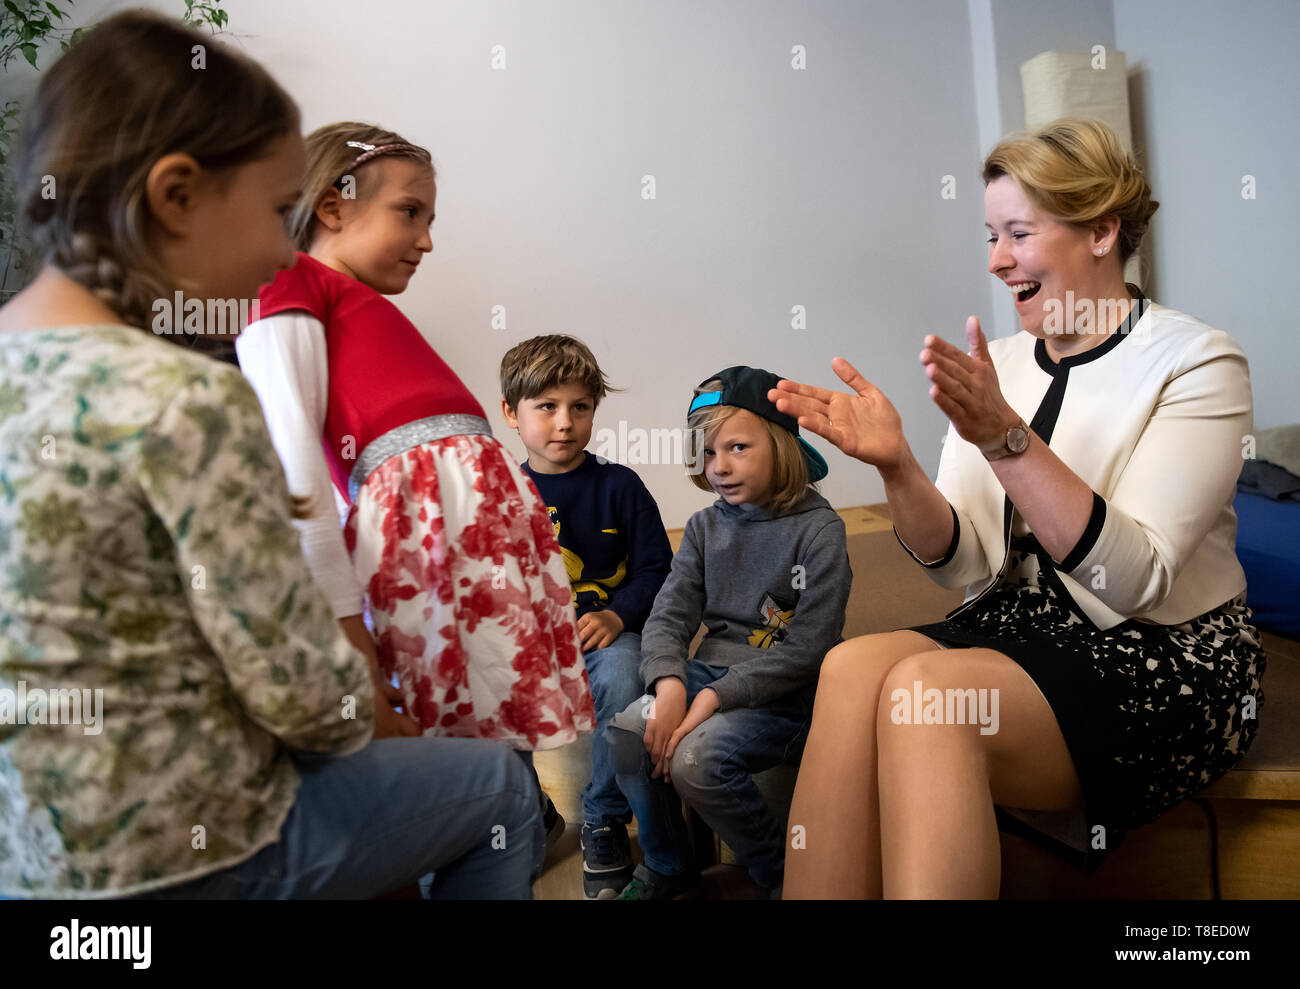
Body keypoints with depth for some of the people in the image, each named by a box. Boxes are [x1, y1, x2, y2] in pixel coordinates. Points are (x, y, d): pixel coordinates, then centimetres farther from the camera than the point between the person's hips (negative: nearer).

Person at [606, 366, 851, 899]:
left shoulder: (818, 529, -8)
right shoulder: (705, 526, 9)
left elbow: (807, 648, -14)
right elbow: (669, 614, 1)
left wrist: (716, 696, -21)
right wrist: (669, 682, -20)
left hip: (784, 694, -5)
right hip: (707, 672, 5)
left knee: (695, 756, -28)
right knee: (629, 732, -19)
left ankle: (780, 871, 0)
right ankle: (666, 866, 8)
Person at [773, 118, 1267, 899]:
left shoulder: (1197, 363, -7)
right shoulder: (999, 364, 8)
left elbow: (1135, 579, -20)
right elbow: (965, 564, 1)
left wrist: (1005, 438, -28)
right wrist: (897, 466, -16)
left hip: (1166, 660, -4)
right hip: (1022, 628, 5)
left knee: (921, 691, -31)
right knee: (854, 664, -26)